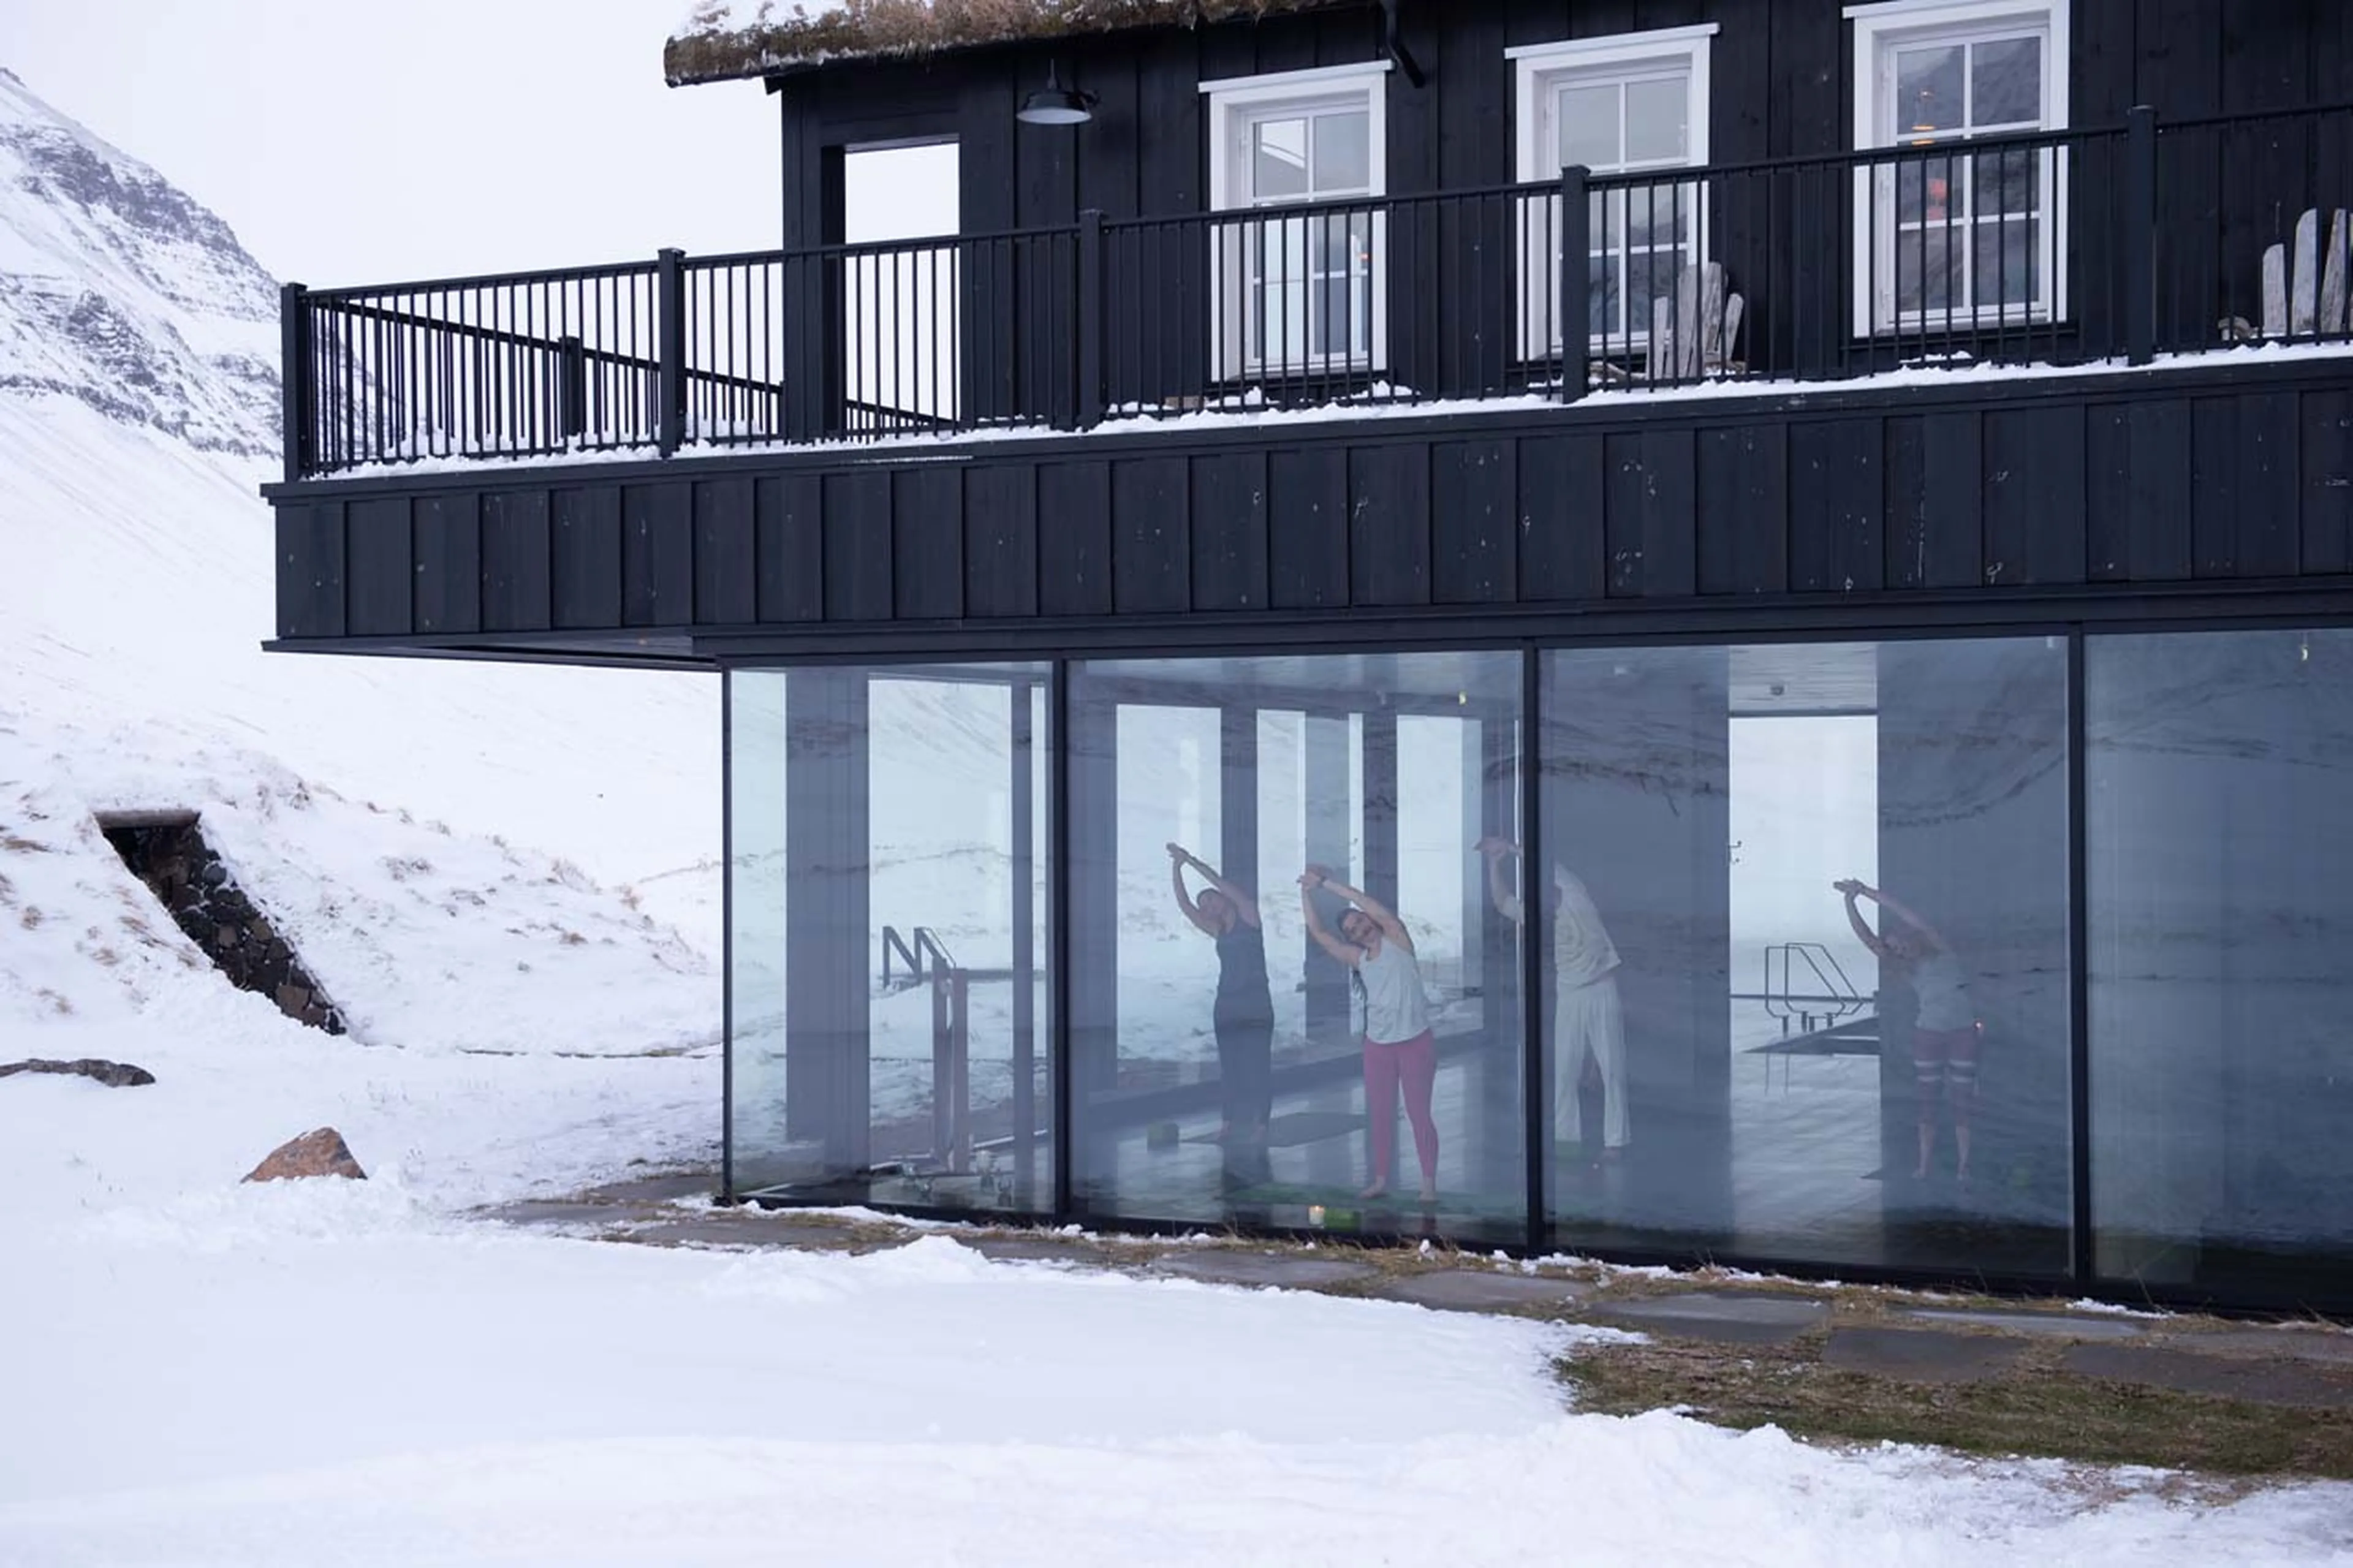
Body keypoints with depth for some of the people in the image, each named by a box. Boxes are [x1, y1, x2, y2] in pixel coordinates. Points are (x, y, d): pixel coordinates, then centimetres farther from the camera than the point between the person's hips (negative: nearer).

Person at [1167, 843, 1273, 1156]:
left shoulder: (1248, 915, 2)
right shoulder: (1217, 932, 14)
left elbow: (1220, 883, -8)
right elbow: (1185, 905, 6)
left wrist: (1191, 860, -9)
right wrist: (1176, 868, -3)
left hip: (1256, 1004, -6)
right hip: (1227, 1006, 6)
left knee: (1257, 1064, -7)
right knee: (1230, 1065, 5)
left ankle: (1260, 1125, -7)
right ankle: (1232, 1121, 9)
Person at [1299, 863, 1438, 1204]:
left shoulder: (1396, 938, -2)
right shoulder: (1358, 958, 9)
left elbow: (1377, 908, -15)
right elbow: (1318, 933, 6)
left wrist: (1327, 882, -14)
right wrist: (1307, 892, -4)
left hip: (1416, 1041, -5)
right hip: (1378, 1045, 5)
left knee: (1419, 1112, -4)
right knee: (1379, 1114, 8)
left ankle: (1429, 1184, -1)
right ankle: (1380, 1181, 17)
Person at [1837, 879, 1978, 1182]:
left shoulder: (1942, 953, -2)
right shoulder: (1907, 969, 4)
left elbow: (1910, 918, -13)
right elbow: (1867, 938, -6)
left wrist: (1869, 893, -14)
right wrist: (1850, 902, -18)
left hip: (1963, 1033, -3)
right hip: (1928, 1034, 3)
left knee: (1962, 1102, 0)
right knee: (1928, 1101, 2)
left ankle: (1963, 1165, 4)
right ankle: (1924, 1165, 5)